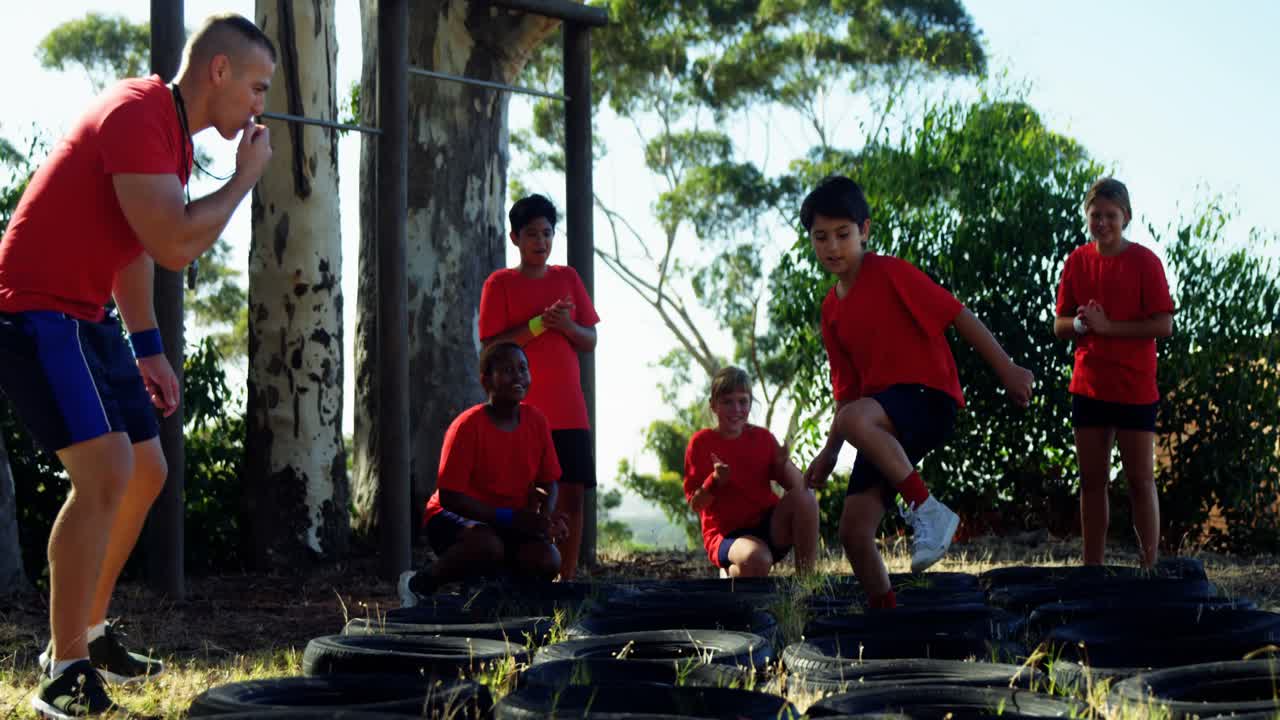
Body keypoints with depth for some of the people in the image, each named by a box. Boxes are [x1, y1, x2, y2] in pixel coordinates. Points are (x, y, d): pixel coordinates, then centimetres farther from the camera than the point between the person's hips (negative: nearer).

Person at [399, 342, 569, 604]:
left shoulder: (536, 420, -2)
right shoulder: (468, 425, -18)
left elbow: (547, 482, 7)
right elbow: (449, 496, -21)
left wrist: (546, 518, -17)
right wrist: (508, 517, -28)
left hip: (511, 522, 5)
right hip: (455, 517, -5)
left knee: (546, 561, -25)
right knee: (487, 545, -39)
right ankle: (418, 584, -13)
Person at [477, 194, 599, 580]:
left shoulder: (568, 279, 13)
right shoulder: (500, 284, 2)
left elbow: (590, 342, 12)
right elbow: (493, 346, -6)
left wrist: (567, 326, -9)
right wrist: (540, 323, -15)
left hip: (569, 410, 4)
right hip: (523, 411, -4)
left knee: (573, 495, 0)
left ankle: (566, 579, 7)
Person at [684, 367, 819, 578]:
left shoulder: (763, 437, 6)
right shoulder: (701, 442, -3)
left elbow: (798, 484, 1)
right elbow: (695, 503, -5)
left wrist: (784, 463, -19)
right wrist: (715, 481, -24)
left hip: (770, 528, 4)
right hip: (727, 534, -4)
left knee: (804, 497, -26)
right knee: (756, 558, -39)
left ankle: (806, 577, -20)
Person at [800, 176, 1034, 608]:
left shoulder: (890, 273, -6)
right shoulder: (831, 311, 15)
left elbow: (958, 316, -8)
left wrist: (1007, 370, -12)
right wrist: (829, 453, 13)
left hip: (929, 398, -7)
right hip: (883, 426, 7)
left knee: (855, 419, -38)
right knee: (854, 530, -4)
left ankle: (928, 512, -27)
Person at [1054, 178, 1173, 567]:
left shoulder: (1144, 261, -7)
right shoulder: (1077, 261, 6)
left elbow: (1164, 325, -13)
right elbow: (1060, 326, 8)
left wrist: (1108, 326, -20)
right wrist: (1080, 323, -15)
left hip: (1134, 388, -4)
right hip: (1089, 386, 4)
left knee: (1140, 480, 0)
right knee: (1092, 481, 8)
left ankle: (1149, 570, 4)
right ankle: (1092, 570, 14)